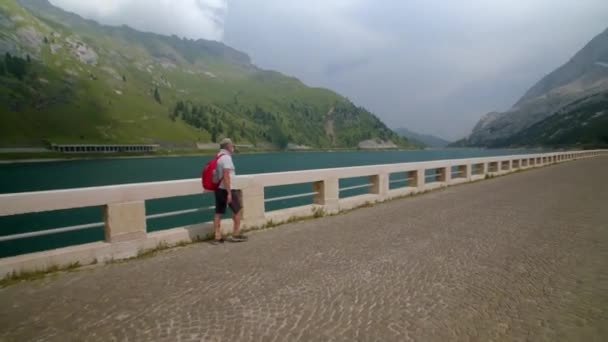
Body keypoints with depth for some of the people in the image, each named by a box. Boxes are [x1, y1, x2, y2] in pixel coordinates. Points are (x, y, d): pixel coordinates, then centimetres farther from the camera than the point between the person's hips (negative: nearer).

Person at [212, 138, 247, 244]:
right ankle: (236, 235, 12)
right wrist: (229, 193, -24)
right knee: (237, 210, 6)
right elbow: (226, 176, -23)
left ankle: (217, 237, 10)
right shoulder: (226, 157, -15)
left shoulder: (218, 157, 13)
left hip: (218, 189, 8)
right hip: (227, 189, -8)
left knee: (219, 213, 8)